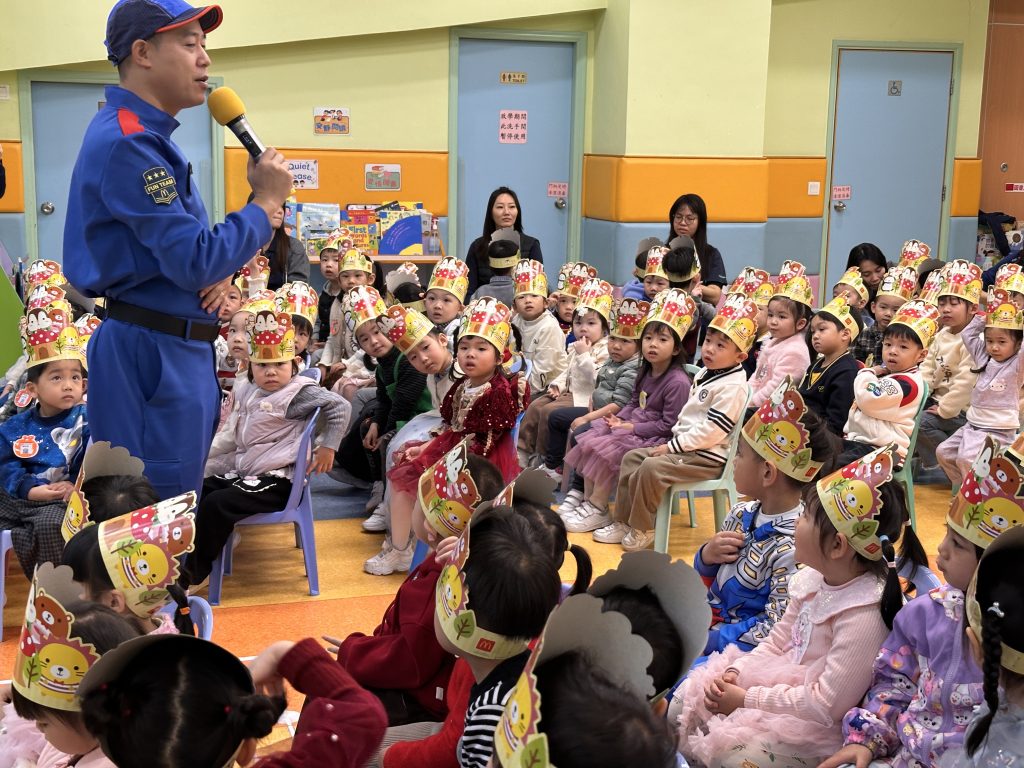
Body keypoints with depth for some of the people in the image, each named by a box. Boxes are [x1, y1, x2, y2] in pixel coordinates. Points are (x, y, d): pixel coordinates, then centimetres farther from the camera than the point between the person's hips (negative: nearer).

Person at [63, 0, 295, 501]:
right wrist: (266, 201, -11)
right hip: (155, 352, -11)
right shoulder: (127, 142, -18)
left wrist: (215, 273, 0)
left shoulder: (146, 135, 16)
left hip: (178, 349, 11)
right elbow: (196, 263, -23)